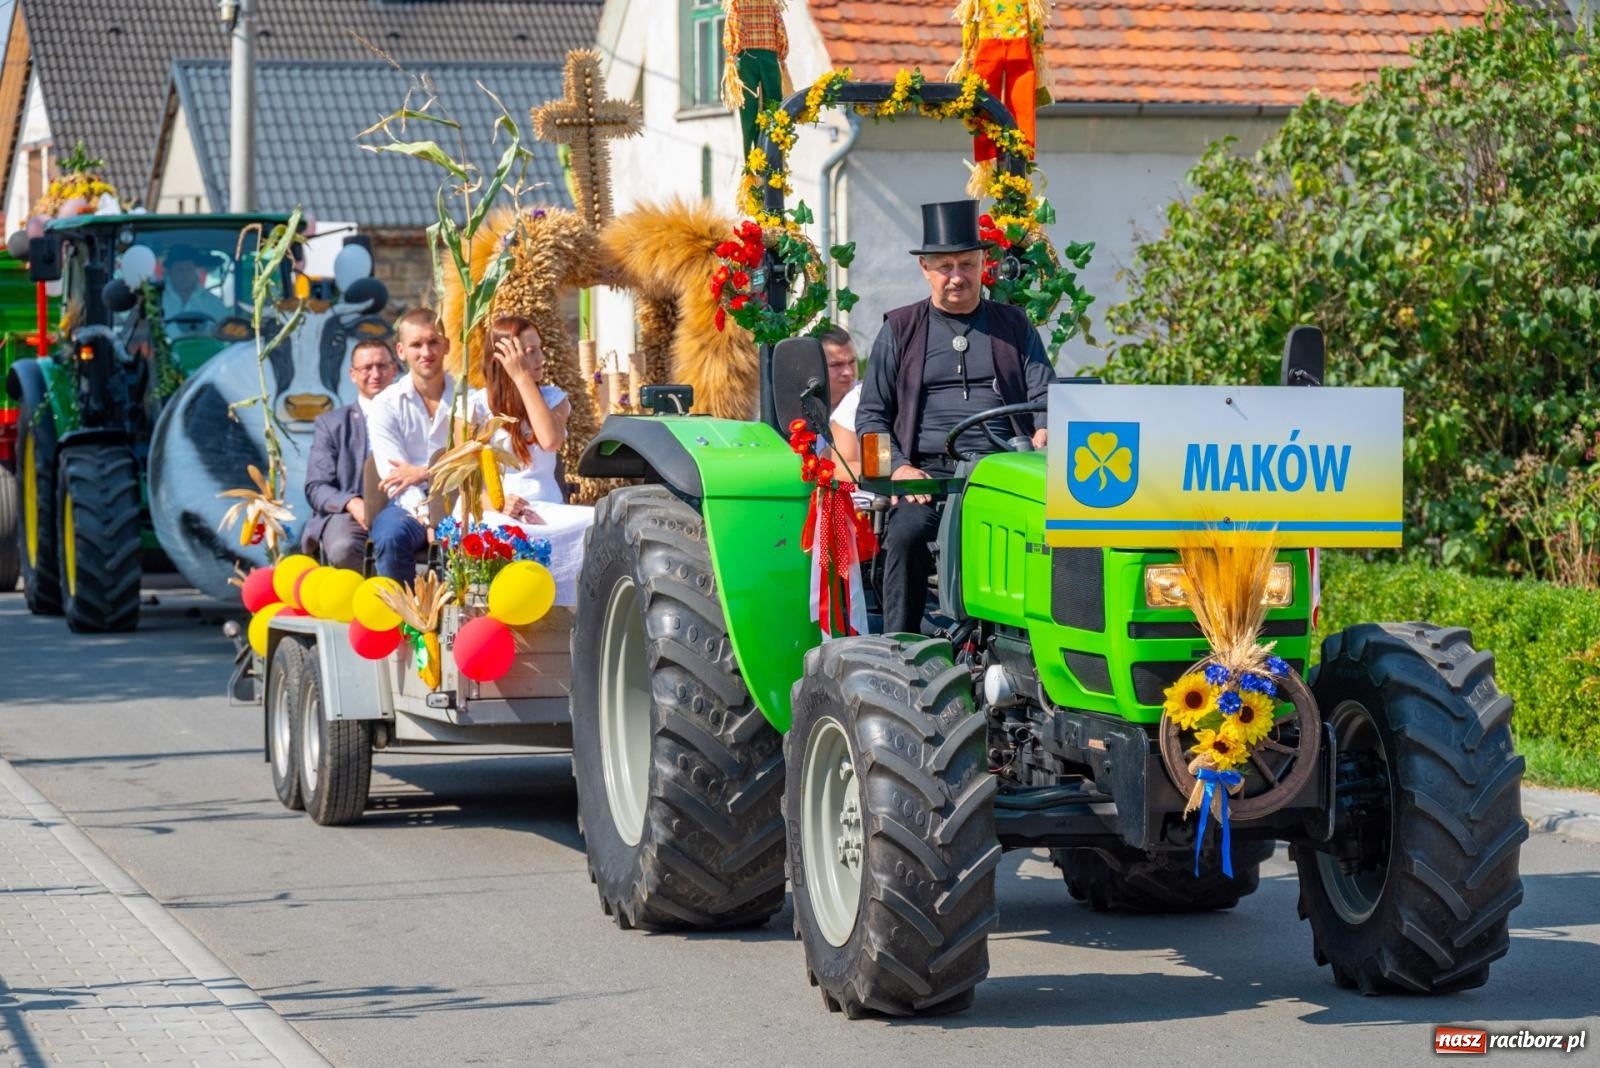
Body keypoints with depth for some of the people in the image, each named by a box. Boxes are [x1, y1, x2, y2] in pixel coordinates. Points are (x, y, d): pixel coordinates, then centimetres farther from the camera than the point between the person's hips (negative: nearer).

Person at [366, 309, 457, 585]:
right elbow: (395, 476, -8)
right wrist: (428, 519, -24)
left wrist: (424, 472, -14)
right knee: (392, 537, -34)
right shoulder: (385, 405, 4)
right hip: (408, 506, 0)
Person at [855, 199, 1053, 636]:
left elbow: (1045, 395, 15)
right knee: (906, 532, -33)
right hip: (927, 473, 0)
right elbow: (871, 414, 13)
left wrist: (1045, 431, -10)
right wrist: (899, 467, -5)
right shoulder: (900, 331, 17)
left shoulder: (1013, 326, 21)